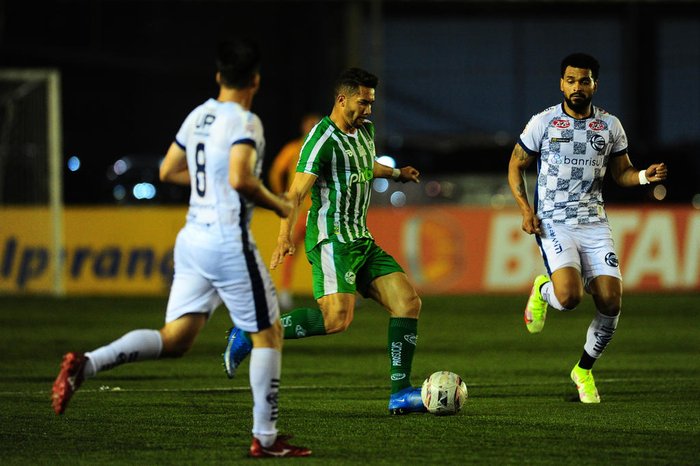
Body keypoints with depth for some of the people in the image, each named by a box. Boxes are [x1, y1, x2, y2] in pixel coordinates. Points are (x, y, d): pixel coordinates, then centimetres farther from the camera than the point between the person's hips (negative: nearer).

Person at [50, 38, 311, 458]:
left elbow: (169, 171, 21)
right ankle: (265, 438, 7)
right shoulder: (244, 122, -12)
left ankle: (87, 364, -12)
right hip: (229, 241, -7)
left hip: (192, 236, 7)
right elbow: (240, 178, -26)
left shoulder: (198, 117, 12)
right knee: (269, 332, 6)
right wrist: (278, 205, -11)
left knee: (174, 340, 7)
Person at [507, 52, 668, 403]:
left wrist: (645, 176, -8)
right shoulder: (543, 123, -1)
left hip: (595, 223, 3)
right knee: (569, 296, -26)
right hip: (553, 224, -3)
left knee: (611, 301, -10)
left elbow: (621, 172, 15)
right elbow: (516, 166, 7)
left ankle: (584, 369, 13)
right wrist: (525, 208, -6)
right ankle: (542, 290, 13)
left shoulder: (610, 126, 7)